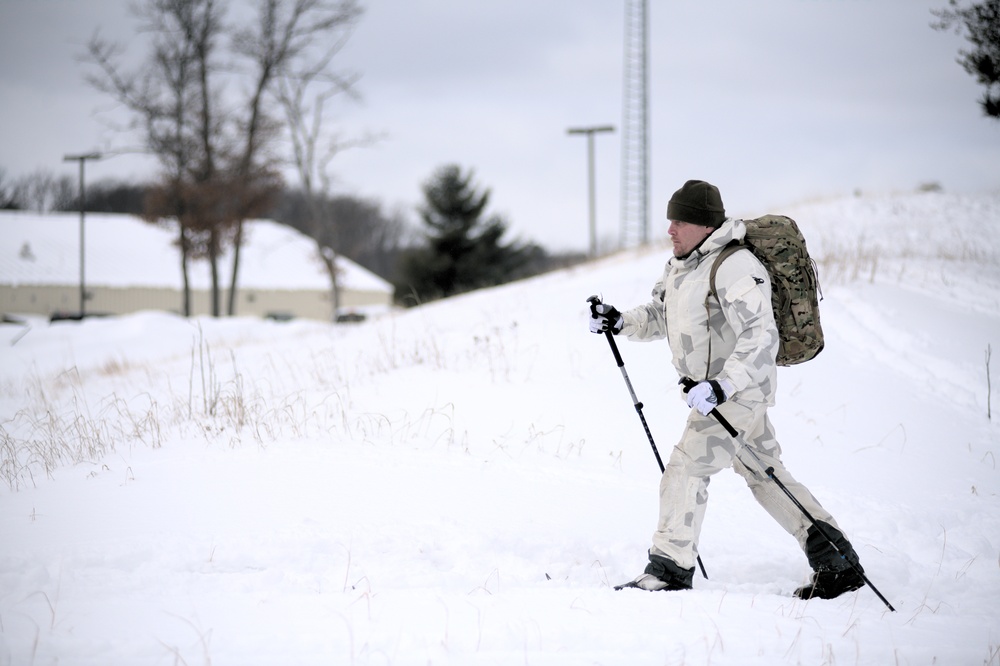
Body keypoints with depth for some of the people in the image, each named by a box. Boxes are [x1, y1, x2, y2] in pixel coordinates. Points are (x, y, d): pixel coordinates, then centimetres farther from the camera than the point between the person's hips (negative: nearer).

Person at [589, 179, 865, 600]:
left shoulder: (734, 269, -21)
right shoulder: (681, 265, 9)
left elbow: (761, 339, -27)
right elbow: (660, 314, 22)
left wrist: (722, 386, -36)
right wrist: (621, 323, 3)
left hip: (740, 391, -10)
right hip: (713, 389, 10)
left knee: (685, 470, -12)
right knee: (763, 476, 14)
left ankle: (670, 572, -6)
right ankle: (837, 562, 17)